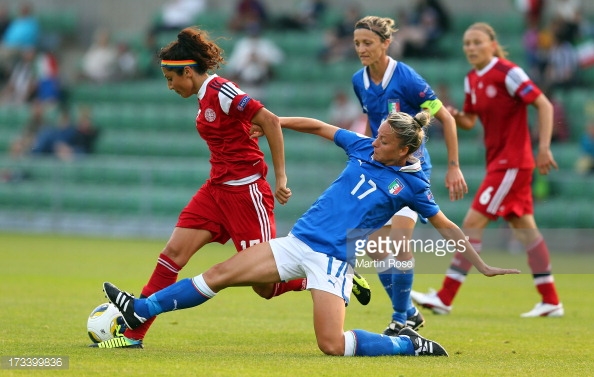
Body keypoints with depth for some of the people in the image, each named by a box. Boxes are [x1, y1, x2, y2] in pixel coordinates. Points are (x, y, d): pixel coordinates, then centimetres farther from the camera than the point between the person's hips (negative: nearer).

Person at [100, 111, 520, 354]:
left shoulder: (412, 184, -4)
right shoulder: (364, 148, 6)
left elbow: (447, 227, 5)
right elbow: (319, 126, 18)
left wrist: (482, 264, 3)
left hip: (332, 259, -5)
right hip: (298, 241, 5)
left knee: (332, 346, -20)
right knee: (220, 273, -4)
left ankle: (410, 344, 2)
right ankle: (141, 310, 1)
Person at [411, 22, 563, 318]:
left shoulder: (508, 73, -15)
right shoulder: (471, 80, 9)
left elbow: (544, 106, -14)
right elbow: (469, 122, 16)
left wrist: (544, 147, -20)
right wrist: (454, 116, -6)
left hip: (512, 163, -9)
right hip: (498, 161, 9)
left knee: (473, 223, -10)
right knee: (524, 227, 10)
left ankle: (445, 298, -8)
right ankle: (551, 301, 14)